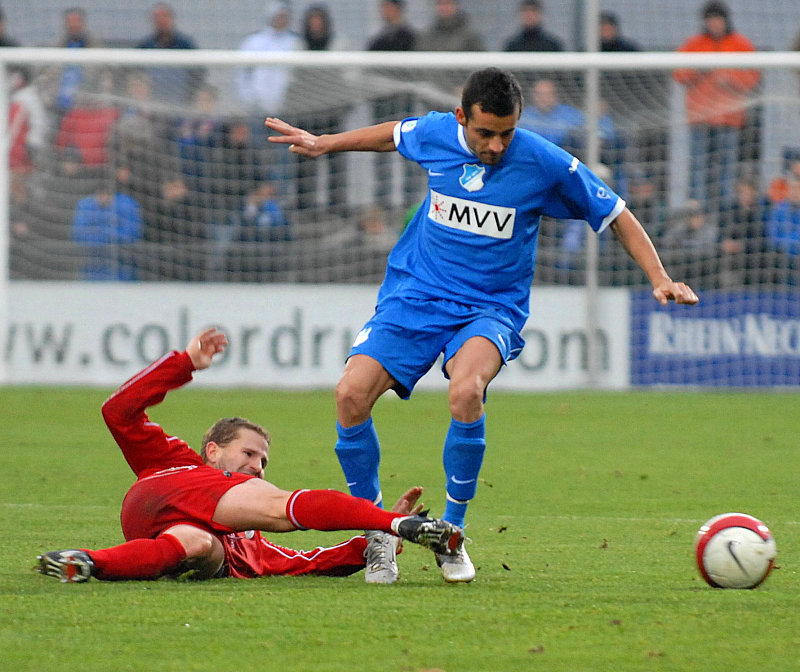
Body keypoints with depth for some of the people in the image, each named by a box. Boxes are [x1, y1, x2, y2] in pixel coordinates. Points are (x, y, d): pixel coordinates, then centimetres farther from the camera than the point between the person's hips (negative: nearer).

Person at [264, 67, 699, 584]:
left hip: (492, 307, -3)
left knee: (466, 391, -35)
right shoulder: (435, 134, -5)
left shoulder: (543, 162, -12)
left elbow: (616, 215, 0)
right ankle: (376, 534, 1)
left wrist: (660, 279, -8)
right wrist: (323, 144, 27)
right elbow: (394, 135, 21)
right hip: (415, 293, 3)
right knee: (352, 394, -20)